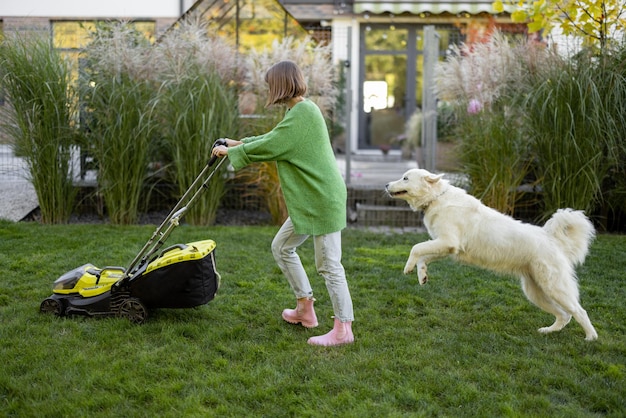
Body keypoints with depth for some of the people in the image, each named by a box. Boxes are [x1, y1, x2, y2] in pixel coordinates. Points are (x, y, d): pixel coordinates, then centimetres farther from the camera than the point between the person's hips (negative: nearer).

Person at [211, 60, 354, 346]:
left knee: (329, 264, -6)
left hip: (322, 199, -11)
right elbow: (272, 139, 26)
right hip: (309, 201, 11)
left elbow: (266, 148, -16)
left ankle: (343, 329, 2)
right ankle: (305, 309, 26)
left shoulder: (302, 113, -17)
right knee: (282, 247, 17)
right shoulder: (301, 111, 14)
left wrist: (230, 151, -3)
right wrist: (239, 143, 23)